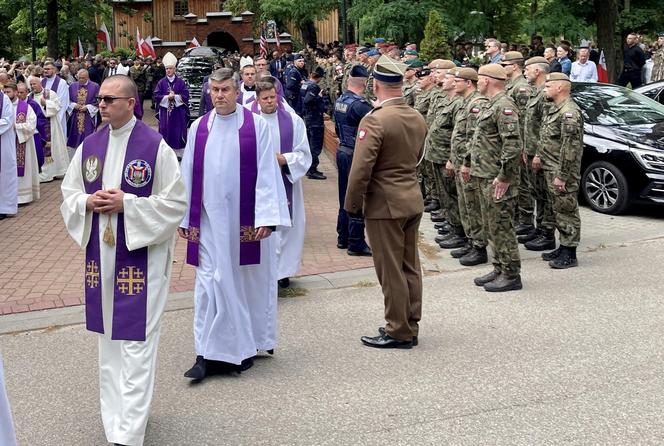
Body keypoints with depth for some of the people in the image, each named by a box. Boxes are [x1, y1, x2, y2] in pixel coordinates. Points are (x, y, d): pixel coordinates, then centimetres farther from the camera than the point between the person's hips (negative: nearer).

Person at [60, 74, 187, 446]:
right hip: (100, 255, 6)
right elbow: (69, 196, 13)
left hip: (141, 255, -6)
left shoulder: (155, 147, -11)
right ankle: (118, 415, 30)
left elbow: (176, 203, -10)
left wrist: (126, 203, -19)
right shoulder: (89, 146, 6)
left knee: (136, 342, -4)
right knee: (108, 337, 14)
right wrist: (88, 202, -10)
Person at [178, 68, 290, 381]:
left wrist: (265, 217, -14)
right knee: (210, 282, 0)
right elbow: (188, 176, 7)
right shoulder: (198, 128, 4)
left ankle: (247, 344, 27)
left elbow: (266, 174, -8)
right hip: (210, 219, 2)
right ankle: (209, 354, 4)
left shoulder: (256, 126, -4)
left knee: (248, 282, 10)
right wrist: (184, 218, 5)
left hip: (245, 220, -2)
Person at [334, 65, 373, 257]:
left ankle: (343, 238, 25)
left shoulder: (339, 101, 6)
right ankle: (356, 244, 4)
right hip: (356, 155, -9)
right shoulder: (360, 105, -21)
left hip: (342, 151, 9)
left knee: (345, 197, 17)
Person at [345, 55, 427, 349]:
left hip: (385, 205, -8)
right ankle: (410, 325, 24)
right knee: (410, 266, 14)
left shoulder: (374, 121, -19)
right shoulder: (418, 118, 5)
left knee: (391, 270, 2)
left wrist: (352, 205, -10)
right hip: (413, 201, 8)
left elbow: (361, 169, -19)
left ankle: (398, 332, 10)